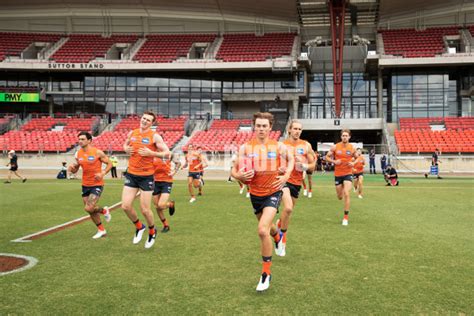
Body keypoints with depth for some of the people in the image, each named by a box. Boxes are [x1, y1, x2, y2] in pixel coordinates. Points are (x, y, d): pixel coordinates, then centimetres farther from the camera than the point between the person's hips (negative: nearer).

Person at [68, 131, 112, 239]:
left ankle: (104, 211, 16)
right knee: (90, 210, 10)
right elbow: (75, 170, 14)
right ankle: (101, 230, 30)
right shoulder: (78, 154, 3)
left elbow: (109, 164, -4)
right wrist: (71, 168, -10)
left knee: (88, 208, -16)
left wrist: (103, 173, -20)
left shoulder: (97, 152, -12)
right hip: (85, 185, 6)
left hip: (97, 185, -6)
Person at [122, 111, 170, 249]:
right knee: (126, 206, -2)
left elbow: (167, 153, -10)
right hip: (131, 174, 4)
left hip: (146, 176, -4)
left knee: (145, 210, -1)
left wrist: (151, 153, -23)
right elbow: (125, 145, 25)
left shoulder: (155, 136, -9)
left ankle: (152, 232, 28)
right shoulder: (132, 133, 6)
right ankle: (139, 227, 26)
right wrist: (126, 149, 1)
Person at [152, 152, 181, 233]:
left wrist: (173, 172, 1)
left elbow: (178, 163, 12)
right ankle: (166, 225, 26)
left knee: (161, 205, -17)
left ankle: (171, 204, 18)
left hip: (167, 182, -3)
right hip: (156, 182, 3)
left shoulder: (169, 154, -5)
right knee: (157, 207, 7)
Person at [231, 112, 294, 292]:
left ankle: (266, 273, -5)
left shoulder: (278, 146, -8)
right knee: (266, 227, 25)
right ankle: (277, 237, 65)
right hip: (255, 194, 3)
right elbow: (234, 170, -5)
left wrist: (286, 175, -6)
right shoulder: (246, 147, -8)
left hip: (273, 193, -3)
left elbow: (291, 159, 11)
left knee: (262, 230, -21)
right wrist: (240, 176, -28)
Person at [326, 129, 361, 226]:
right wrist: (334, 161, -16)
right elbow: (327, 157, 2)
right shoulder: (335, 147, -4)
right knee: (340, 197, 10)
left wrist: (354, 163, -7)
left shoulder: (352, 148, -1)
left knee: (346, 194, -18)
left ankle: (346, 216, -7)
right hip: (338, 174, 1)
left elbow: (357, 157, 14)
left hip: (348, 174, -1)